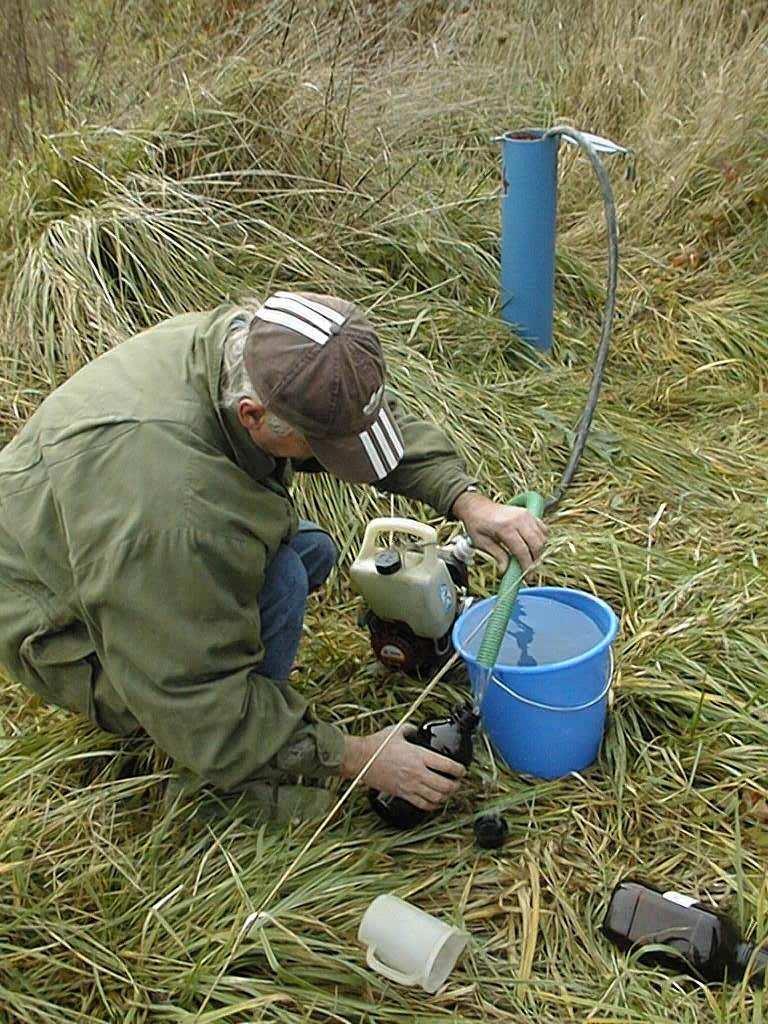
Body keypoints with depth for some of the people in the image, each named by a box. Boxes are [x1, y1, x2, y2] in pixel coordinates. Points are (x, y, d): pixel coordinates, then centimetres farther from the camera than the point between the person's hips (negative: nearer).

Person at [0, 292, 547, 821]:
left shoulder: (252, 340, -20)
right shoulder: (174, 508, -42)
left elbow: (386, 416, -3)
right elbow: (195, 702, -32)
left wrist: (467, 499, -15)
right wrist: (355, 756, -24)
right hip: (65, 625, -8)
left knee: (313, 550, 4)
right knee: (276, 579, -28)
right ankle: (227, 777, -6)